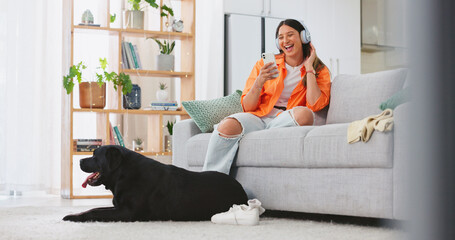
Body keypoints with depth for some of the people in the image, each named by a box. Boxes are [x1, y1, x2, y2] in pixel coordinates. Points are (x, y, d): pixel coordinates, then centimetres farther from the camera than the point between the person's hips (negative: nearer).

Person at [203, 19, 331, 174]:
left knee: (305, 114, -36)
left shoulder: (320, 70, 12)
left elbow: (314, 105, -8)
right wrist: (259, 82, -10)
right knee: (227, 126, -33)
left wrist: (309, 68, -1)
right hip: (259, 117, 1)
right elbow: (247, 107, 8)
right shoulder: (265, 65, 14)